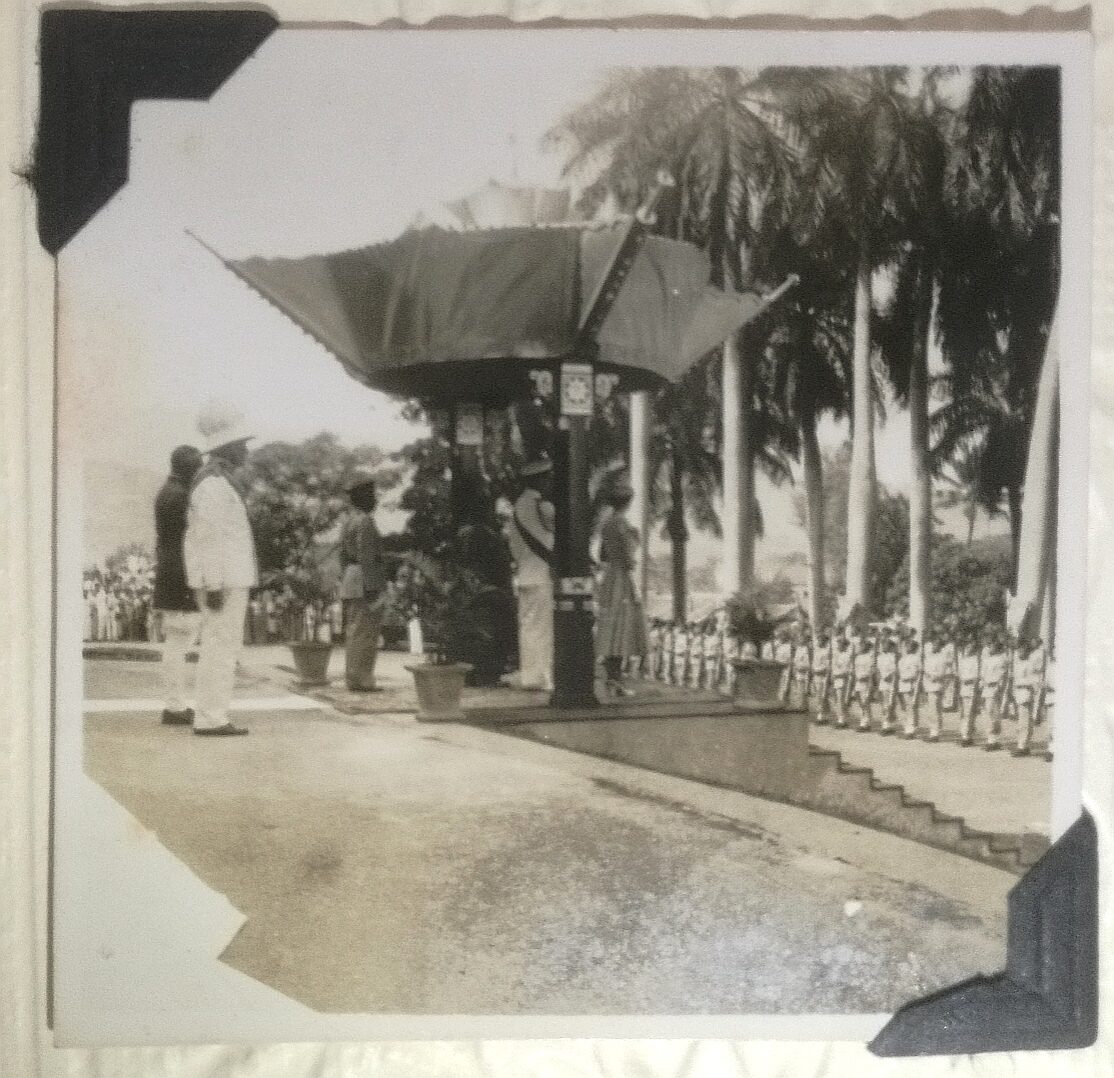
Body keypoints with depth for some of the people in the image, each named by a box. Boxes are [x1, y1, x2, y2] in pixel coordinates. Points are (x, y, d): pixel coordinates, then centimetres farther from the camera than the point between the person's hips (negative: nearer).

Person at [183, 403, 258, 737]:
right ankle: (210, 718, -6)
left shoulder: (216, 481, 19)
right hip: (223, 580, -10)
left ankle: (211, 717, 13)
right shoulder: (215, 483, -13)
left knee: (220, 647, 11)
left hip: (227, 579, 10)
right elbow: (208, 537, -19)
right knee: (221, 647, -8)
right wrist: (214, 585, -21)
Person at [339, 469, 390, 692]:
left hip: (351, 583, 10)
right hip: (366, 582, -10)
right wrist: (372, 588, -21)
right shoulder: (365, 522, -14)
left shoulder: (348, 521, 16)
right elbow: (366, 557, -20)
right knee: (364, 633, -7)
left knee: (354, 632, 10)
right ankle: (359, 680, -7)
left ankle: (353, 679, 11)